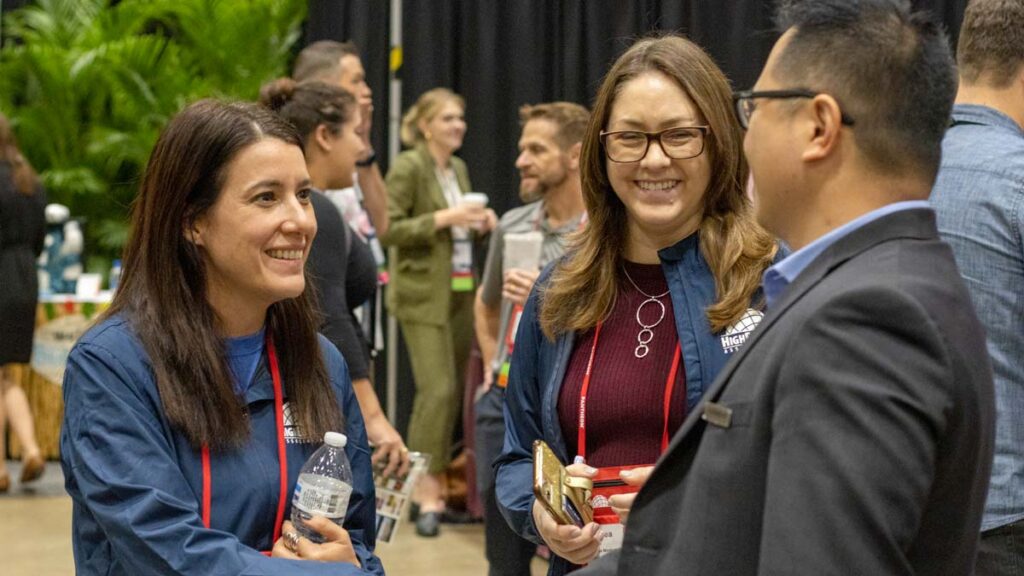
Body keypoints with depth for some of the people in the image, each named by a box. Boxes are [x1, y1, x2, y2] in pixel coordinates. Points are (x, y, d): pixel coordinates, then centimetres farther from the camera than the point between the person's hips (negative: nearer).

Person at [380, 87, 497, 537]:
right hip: (423, 294, -7)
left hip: (462, 292, 7)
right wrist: (443, 218, -20)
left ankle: (431, 485, 16)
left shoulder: (459, 169, 14)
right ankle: (427, 492, -9)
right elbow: (388, 231, -14)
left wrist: (479, 223, 4)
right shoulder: (408, 167, -9)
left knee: (454, 392, 6)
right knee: (437, 389, -14)